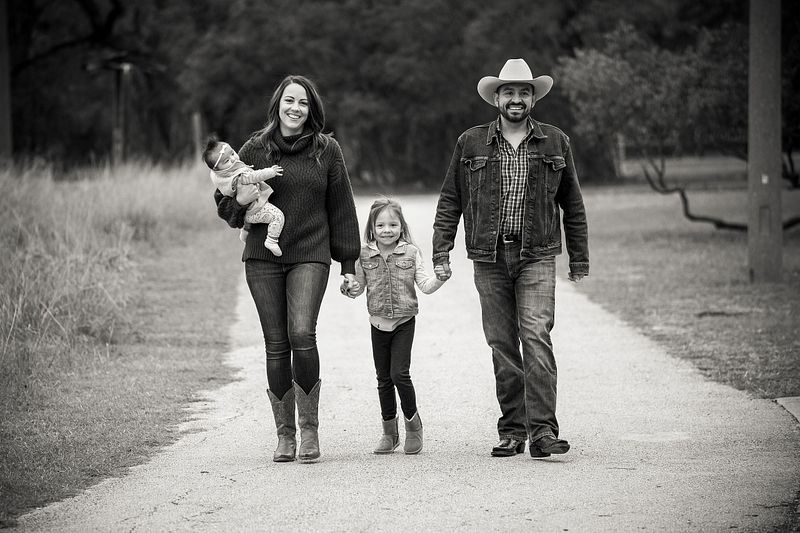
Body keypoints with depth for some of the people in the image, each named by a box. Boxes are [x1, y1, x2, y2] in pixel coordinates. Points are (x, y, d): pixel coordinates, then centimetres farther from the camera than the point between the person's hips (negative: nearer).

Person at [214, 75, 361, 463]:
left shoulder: (326, 150, 5)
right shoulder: (255, 149, 7)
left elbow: (341, 209, 10)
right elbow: (223, 200, 15)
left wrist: (349, 263, 8)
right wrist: (243, 201, -8)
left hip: (310, 256, -2)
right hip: (263, 258, 2)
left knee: (302, 334, -19)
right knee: (276, 344, 0)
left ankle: (310, 427, -7)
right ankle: (285, 435, 8)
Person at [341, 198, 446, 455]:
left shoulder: (410, 253, -4)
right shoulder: (365, 255, 0)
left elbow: (425, 284, -4)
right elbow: (358, 284, 6)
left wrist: (440, 278, -23)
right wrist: (349, 289, -15)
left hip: (404, 321, -2)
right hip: (378, 322, 2)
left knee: (399, 373, -11)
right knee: (383, 378, 8)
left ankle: (413, 423, 9)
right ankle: (389, 432, 19)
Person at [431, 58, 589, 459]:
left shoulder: (555, 143, 8)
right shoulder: (471, 144, 7)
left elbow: (572, 205, 14)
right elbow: (449, 202, 10)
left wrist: (579, 259, 13)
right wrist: (441, 254, 1)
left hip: (536, 257, -1)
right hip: (489, 257, 1)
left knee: (536, 336, -15)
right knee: (501, 344, 3)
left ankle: (542, 431, -17)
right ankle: (512, 431, 11)